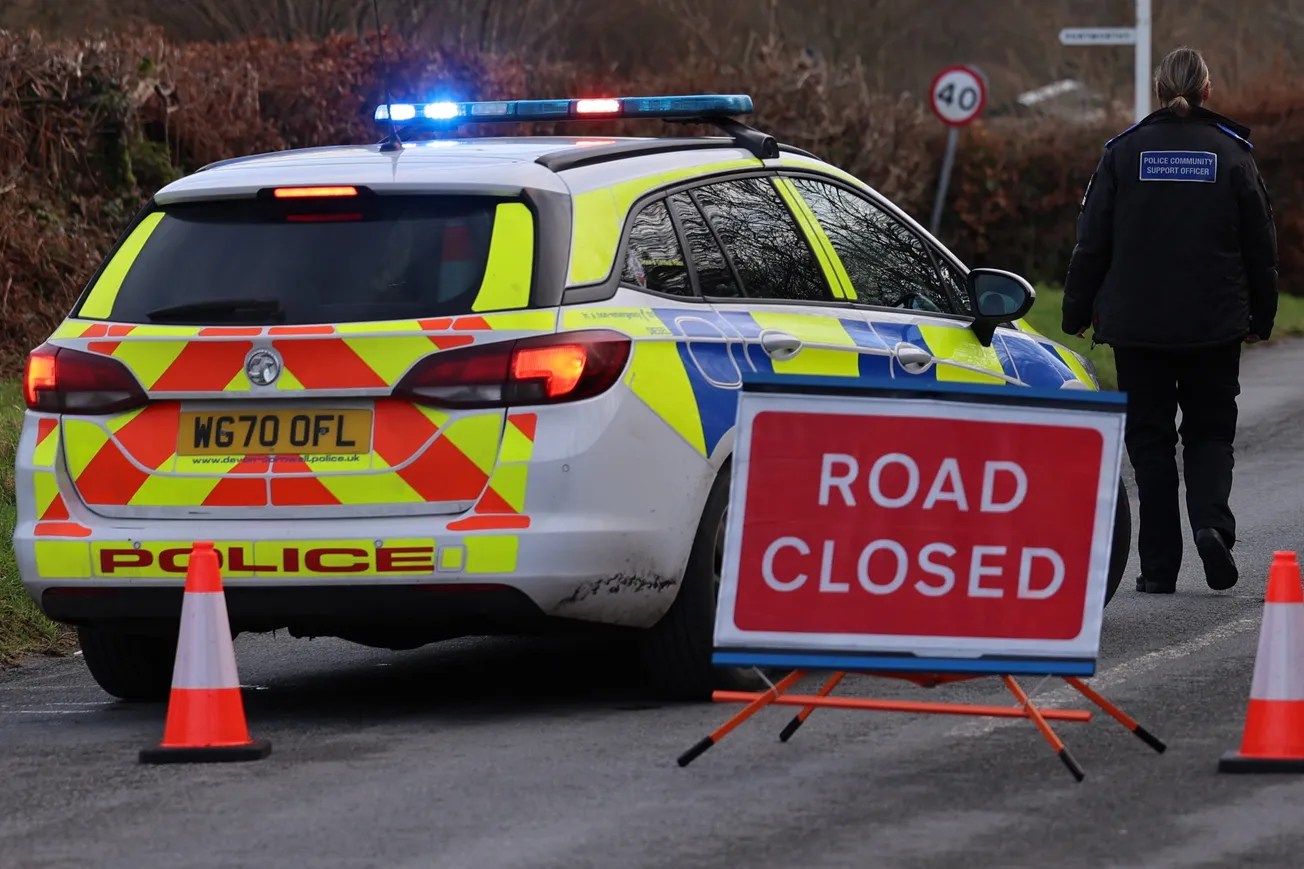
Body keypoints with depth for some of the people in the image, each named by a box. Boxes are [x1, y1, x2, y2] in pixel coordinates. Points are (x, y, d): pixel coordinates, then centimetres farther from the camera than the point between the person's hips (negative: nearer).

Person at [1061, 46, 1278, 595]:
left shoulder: (1124, 153, -2)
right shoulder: (1232, 155, -1)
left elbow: (1092, 242, 0)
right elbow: (1261, 246, 4)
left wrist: (1077, 313, 10)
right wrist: (1261, 317, 17)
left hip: (1137, 324, 0)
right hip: (1216, 323, 0)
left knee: (1149, 437, 7)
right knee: (1210, 430, 13)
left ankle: (1159, 565, 4)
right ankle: (1211, 520, -14)